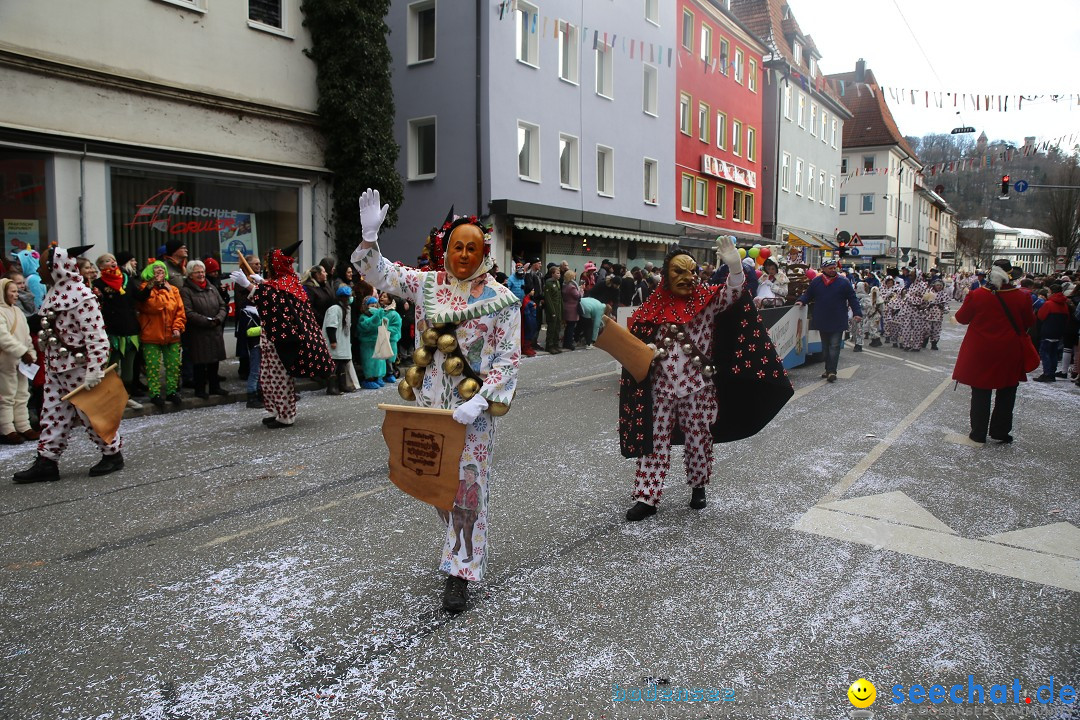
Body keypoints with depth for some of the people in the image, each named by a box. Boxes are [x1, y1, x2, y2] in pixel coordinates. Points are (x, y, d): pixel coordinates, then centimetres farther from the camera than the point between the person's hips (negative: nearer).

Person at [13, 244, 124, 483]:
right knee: (53, 414, 10)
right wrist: (49, 362, 19)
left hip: (78, 368, -9)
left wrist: (94, 371, -25)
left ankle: (113, 454, 17)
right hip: (56, 367, 9)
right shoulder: (54, 292, 9)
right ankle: (46, 462, 15)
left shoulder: (81, 296, -20)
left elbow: (97, 338, -23)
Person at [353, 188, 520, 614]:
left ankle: (460, 572, 12)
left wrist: (480, 401, -18)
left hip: (473, 410, -3)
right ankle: (459, 549, 37)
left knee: (468, 486, 1)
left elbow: (509, 357, -8)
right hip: (429, 404, 4)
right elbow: (379, 274, -2)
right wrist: (370, 237, -21)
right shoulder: (426, 284, 3)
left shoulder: (501, 299, -6)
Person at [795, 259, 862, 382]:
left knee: (834, 346, -7)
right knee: (825, 347, 12)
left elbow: (852, 298, 1)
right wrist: (801, 301, -4)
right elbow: (808, 295, 15)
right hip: (822, 321, 3)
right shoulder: (816, 282, 5)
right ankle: (828, 369, 23)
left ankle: (832, 371, -9)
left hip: (837, 322, -3)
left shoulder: (843, 282, -1)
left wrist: (857, 312, -7)